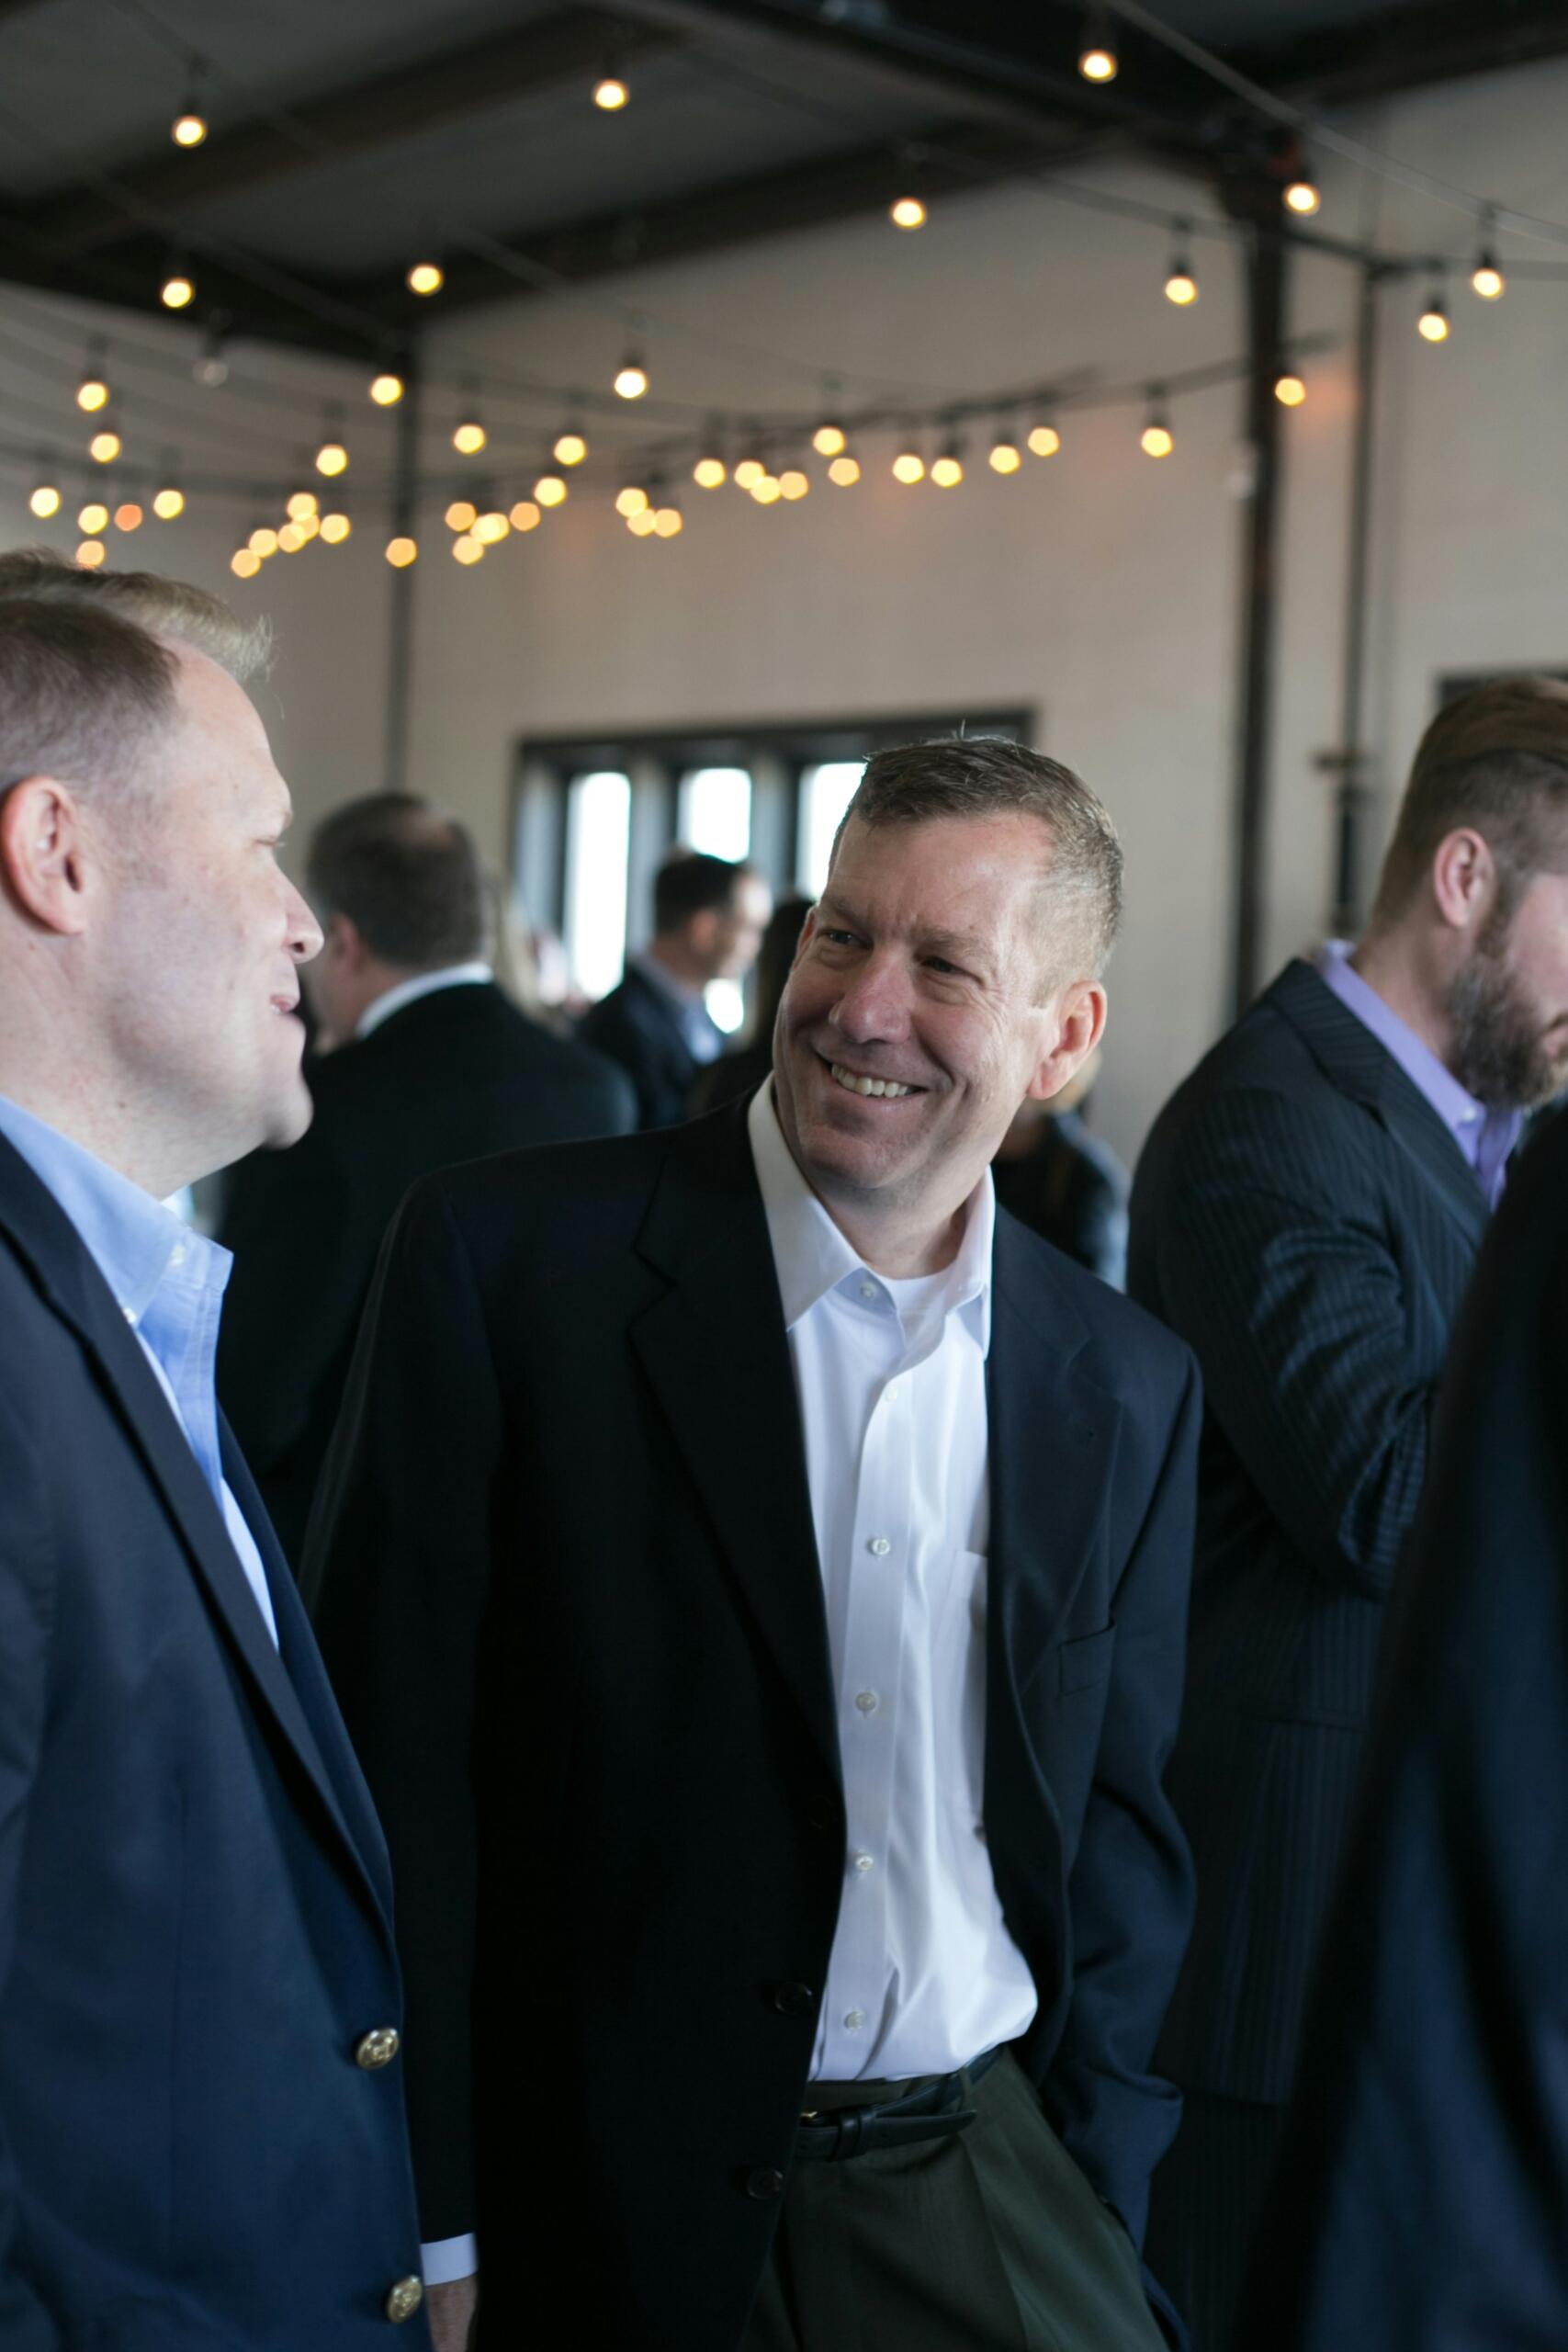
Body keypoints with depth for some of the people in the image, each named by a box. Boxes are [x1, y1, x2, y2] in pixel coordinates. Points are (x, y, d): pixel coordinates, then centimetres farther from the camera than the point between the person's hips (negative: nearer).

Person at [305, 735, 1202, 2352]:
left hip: (977, 2177, 3)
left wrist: (1092, 2206, 5)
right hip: (605, 2213, -3)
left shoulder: (1128, 1391, 3)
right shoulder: (507, 1258, -10)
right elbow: (394, 1755, -10)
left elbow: (1119, 1834, 11)